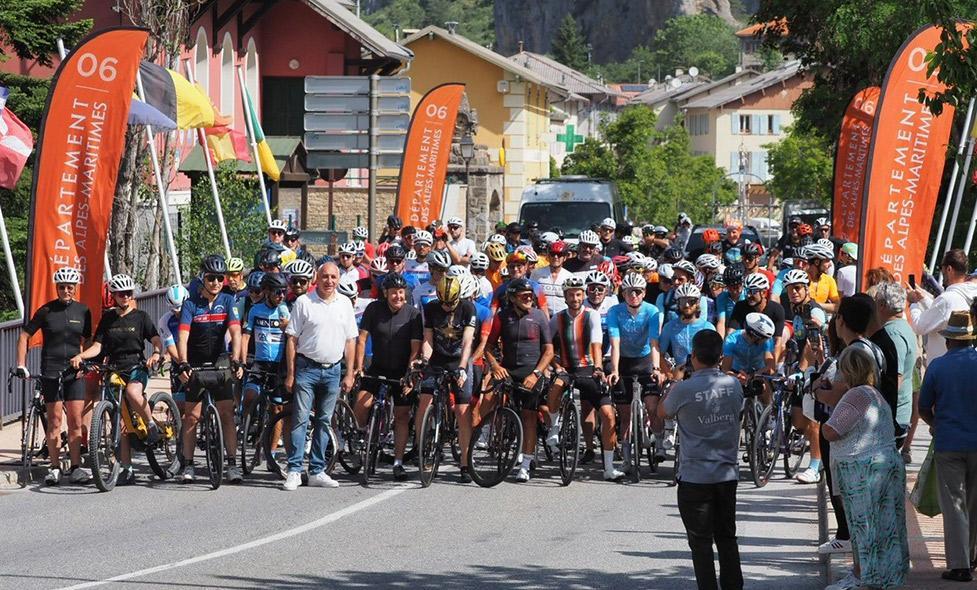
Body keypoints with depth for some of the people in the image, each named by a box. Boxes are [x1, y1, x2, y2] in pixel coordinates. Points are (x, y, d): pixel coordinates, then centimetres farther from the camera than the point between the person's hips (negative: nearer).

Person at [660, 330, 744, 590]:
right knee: (727, 538, 15)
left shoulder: (684, 389, -15)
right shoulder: (733, 385, -1)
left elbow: (662, 412, 4)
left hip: (694, 478, -5)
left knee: (701, 542, 2)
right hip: (727, 474, 5)